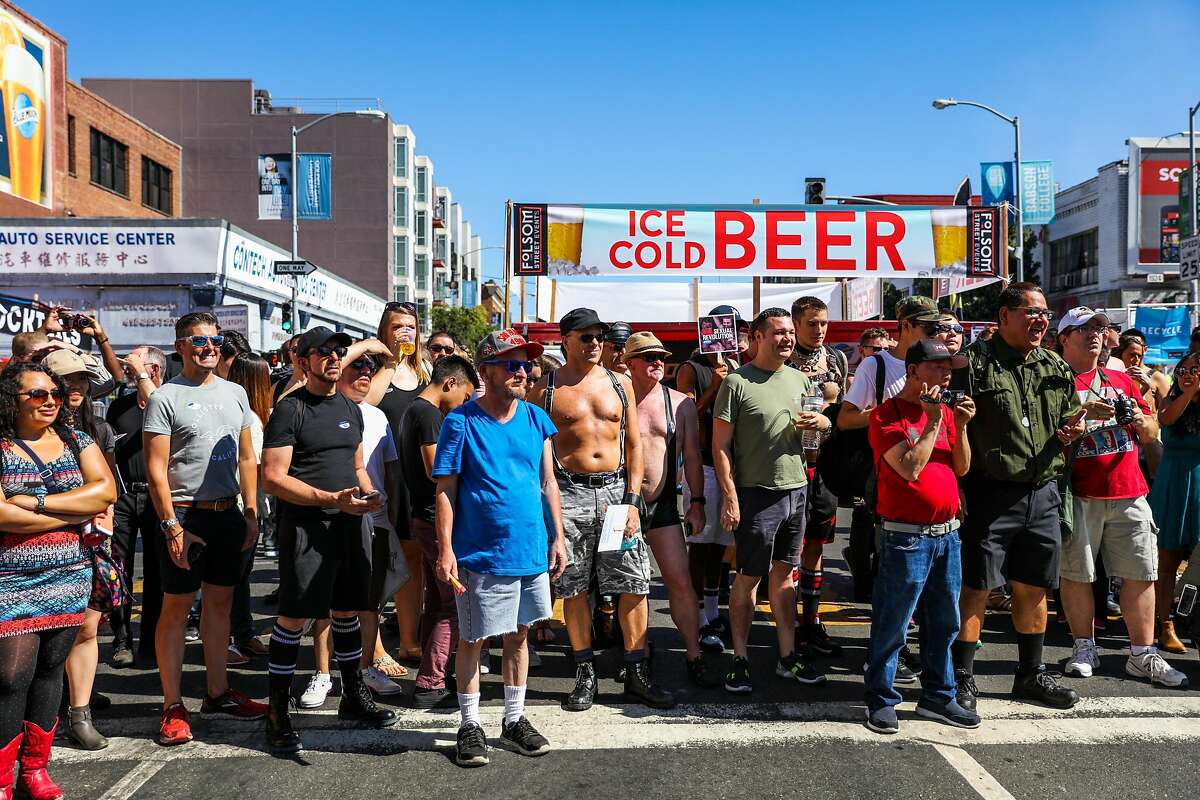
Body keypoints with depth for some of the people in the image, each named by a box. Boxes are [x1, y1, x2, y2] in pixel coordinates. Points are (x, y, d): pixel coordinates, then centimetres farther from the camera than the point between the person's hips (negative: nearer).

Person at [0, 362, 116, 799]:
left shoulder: (77, 442, 8)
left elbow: (105, 490, -6)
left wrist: (36, 502, -14)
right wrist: (76, 513, -12)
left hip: (70, 578, 4)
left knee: (50, 670, 10)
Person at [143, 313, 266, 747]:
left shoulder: (235, 393, 11)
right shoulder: (165, 398, -6)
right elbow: (155, 469, -10)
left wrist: (251, 513, 7)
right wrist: (172, 526, -15)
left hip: (228, 515, 5)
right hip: (185, 515, -5)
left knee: (219, 601, 12)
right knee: (176, 607, 1)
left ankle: (218, 692, 22)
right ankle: (173, 706, 8)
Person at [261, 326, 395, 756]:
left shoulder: (350, 409, 14)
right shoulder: (290, 409, -8)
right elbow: (273, 478, -14)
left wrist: (369, 494, 2)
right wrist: (332, 499, -21)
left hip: (347, 525, 7)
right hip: (304, 527, -7)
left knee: (347, 611, 16)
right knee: (293, 617, -4)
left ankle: (354, 696, 30)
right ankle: (277, 713, 8)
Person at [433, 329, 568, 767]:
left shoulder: (536, 418, 6)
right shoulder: (460, 421, -8)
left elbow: (548, 482, 11)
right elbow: (445, 490, -8)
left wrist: (558, 537, 8)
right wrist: (445, 549, -14)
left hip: (531, 550, 5)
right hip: (480, 554, -4)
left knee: (519, 635, 15)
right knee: (471, 640, 5)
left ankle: (514, 719, 30)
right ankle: (470, 725, 22)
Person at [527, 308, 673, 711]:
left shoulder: (620, 383, 10)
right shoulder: (547, 387, 3)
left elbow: (634, 444, 9)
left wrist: (632, 500, 0)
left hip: (617, 489, 2)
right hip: (569, 492, -2)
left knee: (633, 584, 0)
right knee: (573, 588, 4)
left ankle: (637, 676, 10)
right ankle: (585, 675, 18)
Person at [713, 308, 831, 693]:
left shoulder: (799, 379, 11)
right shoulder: (737, 382, -7)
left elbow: (828, 422, 21)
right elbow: (720, 446, -9)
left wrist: (821, 422, -4)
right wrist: (730, 498, -16)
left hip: (796, 489, 6)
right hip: (756, 492, -5)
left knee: (784, 574, 13)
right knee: (749, 577, 1)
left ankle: (787, 657, 20)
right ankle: (740, 660, 12)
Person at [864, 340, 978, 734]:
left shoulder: (946, 410, 13)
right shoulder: (888, 415, -8)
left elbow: (962, 468, 11)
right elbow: (909, 469, -19)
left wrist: (961, 425, -2)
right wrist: (934, 422, -15)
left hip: (947, 533, 7)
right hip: (907, 536, -7)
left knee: (944, 622, 14)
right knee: (892, 624, 0)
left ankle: (937, 695, 27)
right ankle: (881, 699, 11)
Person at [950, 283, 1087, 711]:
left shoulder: (1057, 368, 13)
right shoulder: (974, 363, -8)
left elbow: (1070, 421, 25)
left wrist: (1072, 431, 0)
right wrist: (959, 488, -18)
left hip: (1043, 494, 6)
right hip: (989, 494, -6)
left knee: (1033, 587, 16)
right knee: (975, 589, -1)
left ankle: (1031, 674, 32)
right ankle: (962, 679, 10)